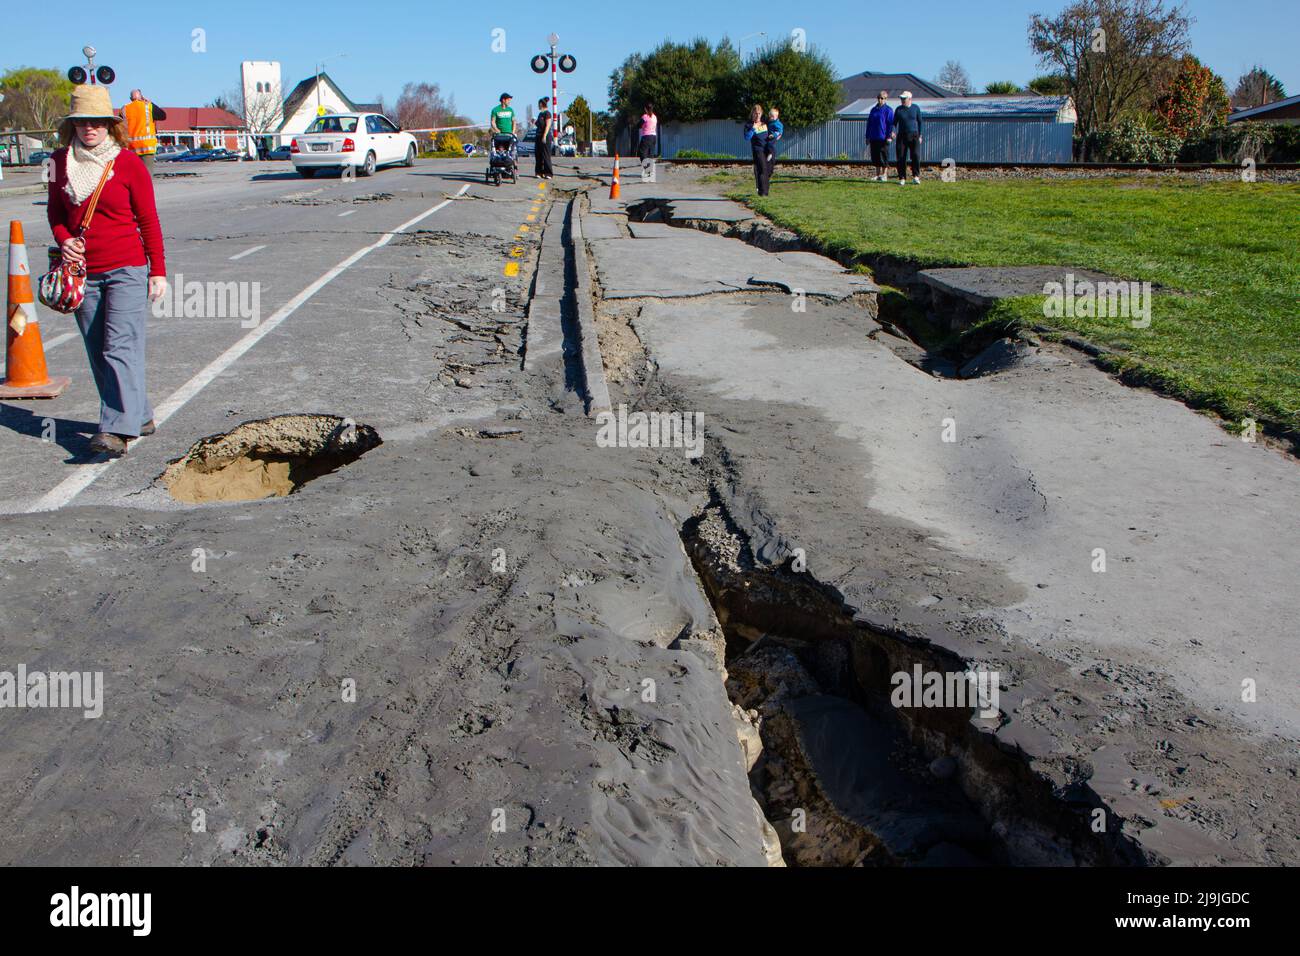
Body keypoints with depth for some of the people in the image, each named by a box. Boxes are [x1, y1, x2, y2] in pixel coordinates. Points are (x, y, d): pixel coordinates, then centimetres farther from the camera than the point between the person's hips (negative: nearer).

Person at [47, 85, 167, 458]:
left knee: (120, 347, -13)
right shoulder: (60, 162, 7)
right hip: (83, 272, 5)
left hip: (126, 269, -5)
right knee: (98, 354, 7)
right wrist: (64, 241, -4)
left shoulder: (128, 163, -3)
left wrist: (158, 271, -2)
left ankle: (117, 430, -17)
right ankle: (139, 417, 19)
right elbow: (56, 213, 17)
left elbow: (149, 221, 0)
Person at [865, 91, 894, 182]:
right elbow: (869, 123, 18)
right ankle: (878, 175, 16)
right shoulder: (873, 109, 15)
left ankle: (884, 175, 4)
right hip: (874, 138, 6)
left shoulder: (888, 110, -3)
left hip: (883, 138, -6)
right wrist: (868, 137, 13)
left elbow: (891, 124, -6)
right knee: (875, 157, 8)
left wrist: (889, 136, -13)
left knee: (884, 157, -3)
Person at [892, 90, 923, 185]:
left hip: (914, 135, -1)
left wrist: (920, 135, 7)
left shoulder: (916, 108, 5)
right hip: (902, 136, 1)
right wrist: (893, 131, -12)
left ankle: (916, 177, 1)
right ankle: (902, 178, 6)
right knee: (901, 157, -2)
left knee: (916, 156, -13)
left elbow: (920, 122, 10)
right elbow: (894, 123, 8)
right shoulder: (898, 110, 6)